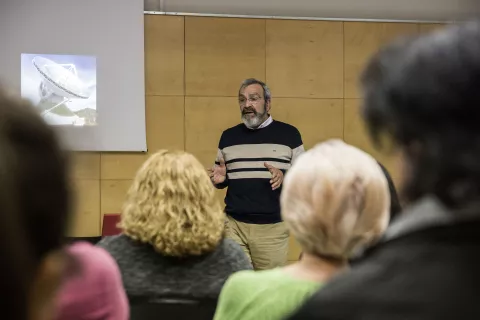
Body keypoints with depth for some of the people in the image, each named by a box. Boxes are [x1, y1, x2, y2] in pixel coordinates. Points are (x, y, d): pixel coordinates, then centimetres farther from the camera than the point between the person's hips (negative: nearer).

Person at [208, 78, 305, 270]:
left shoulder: (289, 134, 2)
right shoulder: (228, 136, 12)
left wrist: (284, 177, -17)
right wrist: (219, 179, -4)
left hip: (273, 228, -2)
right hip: (234, 226, 2)